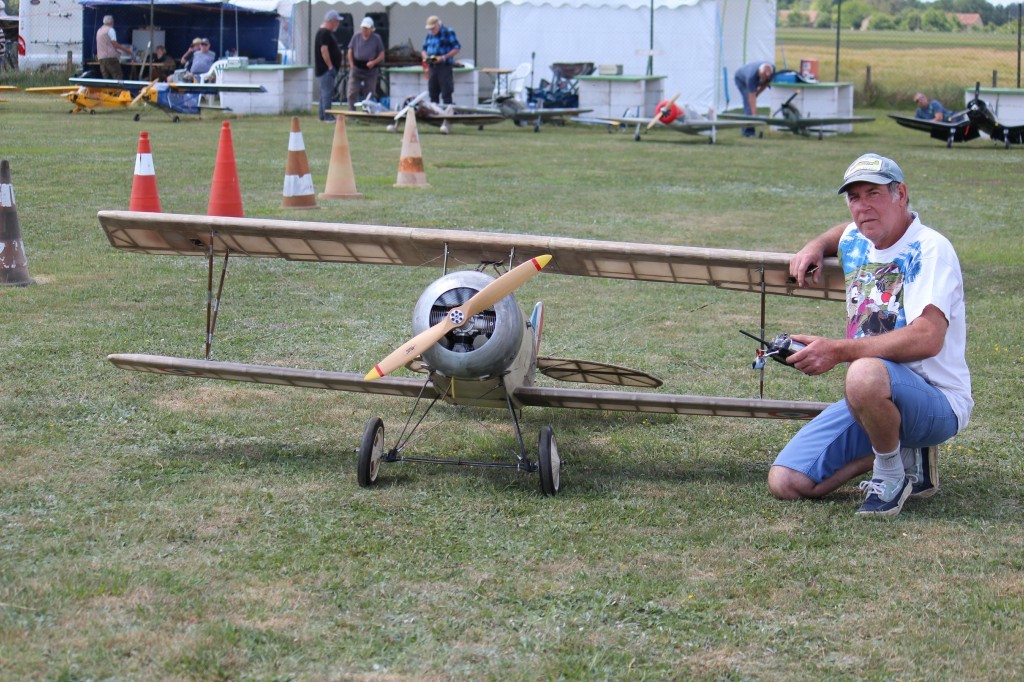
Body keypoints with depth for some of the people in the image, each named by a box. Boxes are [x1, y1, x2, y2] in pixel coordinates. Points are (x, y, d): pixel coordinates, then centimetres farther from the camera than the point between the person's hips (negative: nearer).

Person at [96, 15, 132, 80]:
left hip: (101, 58, 8)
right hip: (111, 57, -8)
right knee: (118, 77, -10)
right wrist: (126, 50, -7)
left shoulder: (99, 31, 21)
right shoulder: (110, 30, -4)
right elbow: (114, 43, -12)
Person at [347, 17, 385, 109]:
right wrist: (352, 66, -1)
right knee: (351, 93, -6)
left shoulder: (376, 39, 1)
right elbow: (350, 52, 10)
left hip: (370, 70, -1)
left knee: (369, 94, 5)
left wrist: (374, 62, -14)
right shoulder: (356, 37, 5)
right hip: (356, 68, 1)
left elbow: (382, 55, 3)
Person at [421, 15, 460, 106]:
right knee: (433, 92, 8)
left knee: (446, 93, -9)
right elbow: (424, 49, 23)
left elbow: (457, 48, -8)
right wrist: (426, 57, 0)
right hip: (432, 67, 7)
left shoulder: (448, 32, -3)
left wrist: (443, 57, -16)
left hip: (444, 67, -7)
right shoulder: (429, 35, 18)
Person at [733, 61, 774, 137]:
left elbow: (767, 82, -7)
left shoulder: (772, 69, -29)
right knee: (749, 103, -19)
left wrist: (757, 93, -7)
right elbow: (751, 97, -43)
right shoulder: (751, 76, -45)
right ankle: (748, 131, -20)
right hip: (741, 79, -6)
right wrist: (754, 114, -45)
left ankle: (745, 131, 11)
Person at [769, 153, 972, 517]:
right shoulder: (855, 241, 10)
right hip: (872, 398, 8)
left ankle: (892, 473, -13)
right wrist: (817, 246, 15)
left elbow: (928, 339, -30)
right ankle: (903, 452, 13)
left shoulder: (930, 249, -15)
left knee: (866, 374, -42)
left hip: (937, 403, -8)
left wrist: (838, 351, -31)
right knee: (785, 483, -4)